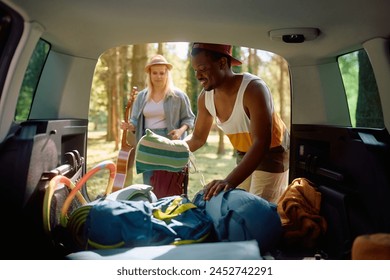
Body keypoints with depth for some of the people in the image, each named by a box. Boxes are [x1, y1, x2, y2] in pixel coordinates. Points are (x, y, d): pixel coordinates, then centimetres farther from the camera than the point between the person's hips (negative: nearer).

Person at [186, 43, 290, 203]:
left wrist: (230, 181, -50)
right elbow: (198, 138, 4)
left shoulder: (253, 89, -30)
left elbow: (261, 143, -39)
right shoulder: (205, 97, -10)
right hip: (244, 155, 6)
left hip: (272, 153, -6)